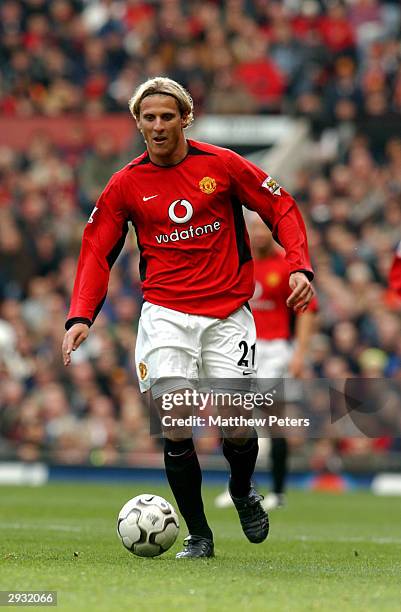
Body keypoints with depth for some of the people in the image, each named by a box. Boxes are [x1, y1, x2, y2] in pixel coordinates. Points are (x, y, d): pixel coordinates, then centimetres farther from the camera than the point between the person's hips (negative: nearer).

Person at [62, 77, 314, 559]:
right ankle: (198, 535, 0)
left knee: (238, 427, -7)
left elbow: (281, 210, 7)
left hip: (227, 315, 0)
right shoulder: (126, 185, 4)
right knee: (176, 426, -13)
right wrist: (81, 316, -7)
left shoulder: (221, 165, 0)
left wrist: (299, 267, -7)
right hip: (165, 315, 0)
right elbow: (97, 251, 7)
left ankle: (243, 492, 27)